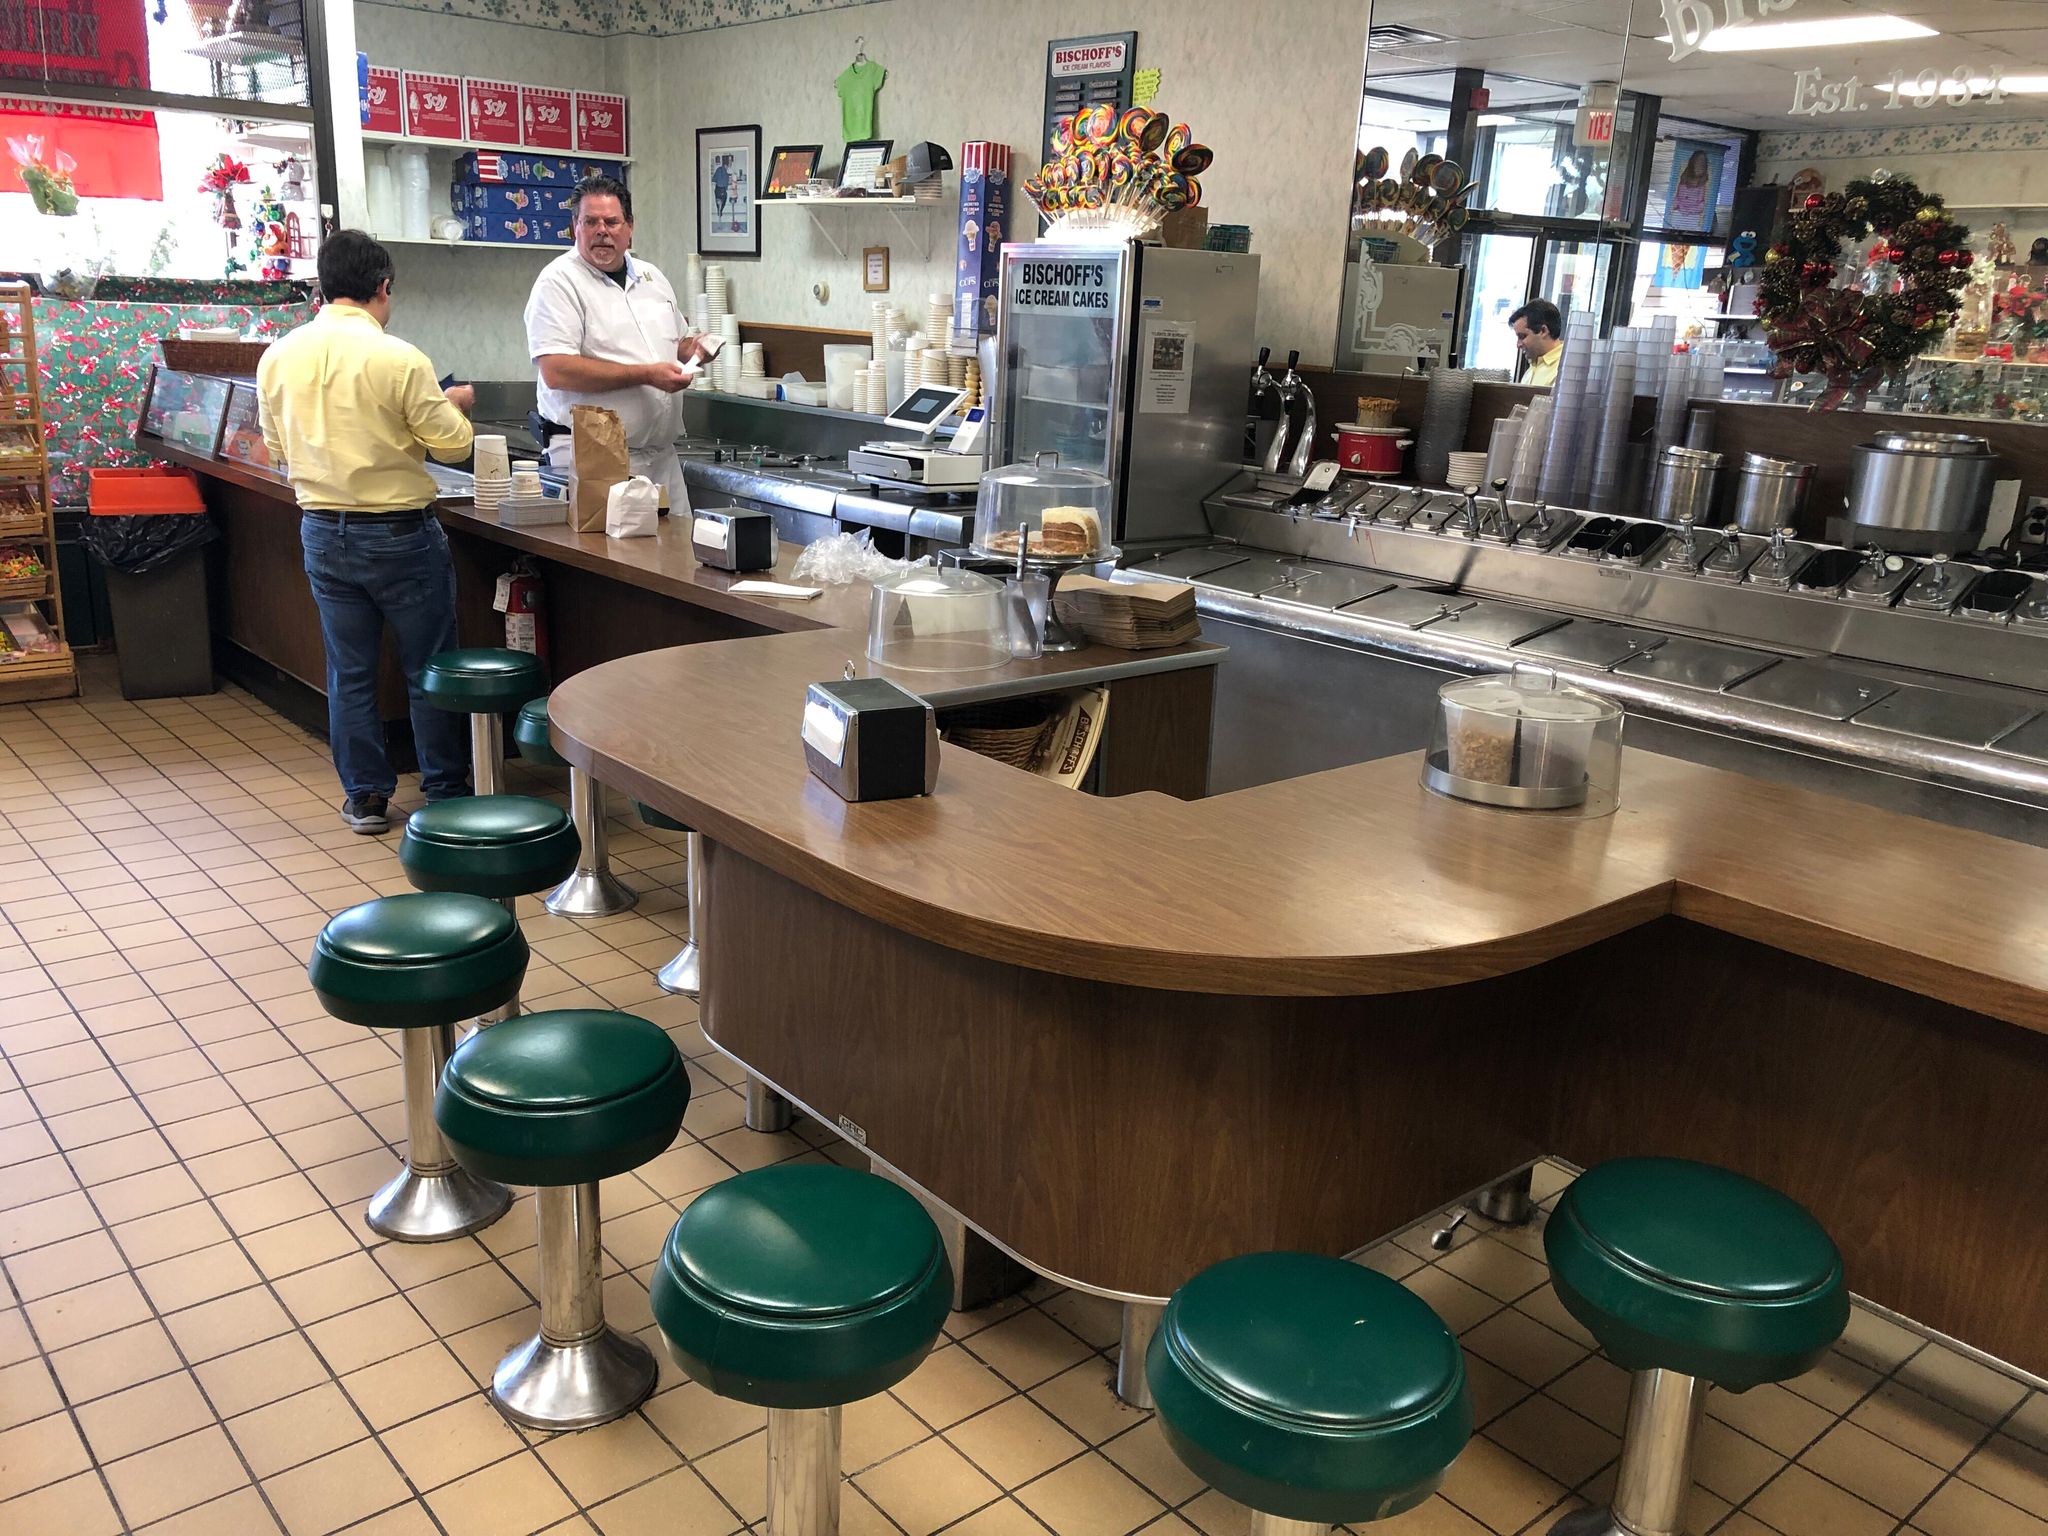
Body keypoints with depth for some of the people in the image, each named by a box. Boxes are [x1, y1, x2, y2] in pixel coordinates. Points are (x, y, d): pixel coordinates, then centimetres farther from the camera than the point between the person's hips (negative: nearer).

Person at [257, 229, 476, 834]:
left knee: (349, 671, 12)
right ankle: (446, 793, 17)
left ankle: (364, 797, 19)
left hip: (323, 531, 5)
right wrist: (455, 405, 11)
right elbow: (452, 444, -9)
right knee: (429, 669, 8)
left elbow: (280, 449, 11)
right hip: (399, 532, -4)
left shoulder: (277, 358, -1)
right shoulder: (398, 358, -17)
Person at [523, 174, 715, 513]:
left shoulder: (652, 277, 17)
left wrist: (693, 349, 5)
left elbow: (677, 344, 31)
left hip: (662, 456, 6)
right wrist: (645, 375, -19)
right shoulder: (558, 281, -6)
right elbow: (556, 371, -18)